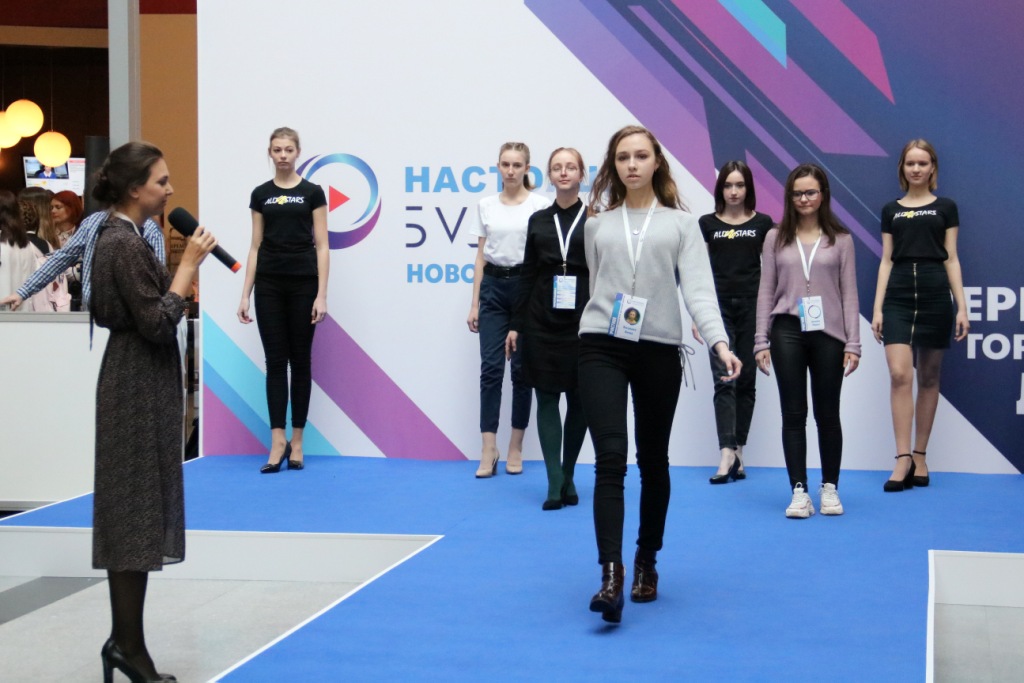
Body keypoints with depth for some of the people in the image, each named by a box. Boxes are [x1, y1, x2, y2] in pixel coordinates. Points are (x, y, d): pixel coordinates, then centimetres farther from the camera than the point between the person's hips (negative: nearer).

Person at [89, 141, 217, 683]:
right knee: (136, 513, -5)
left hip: (133, 384, 10)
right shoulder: (125, 244, -17)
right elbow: (157, 323, -21)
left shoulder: (117, 237, 13)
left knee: (134, 514, 12)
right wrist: (189, 264, -17)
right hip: (138, 387, -10)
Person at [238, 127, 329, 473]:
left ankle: (297, 441, 12)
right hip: (269, 285, 2)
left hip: (302, 284, -2)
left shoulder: (312, 192, -1)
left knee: (300, 361, 4)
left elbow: (322, 246, -3)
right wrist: (245, 294, 2)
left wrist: (322, 294, -11)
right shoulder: (260, 194, 7)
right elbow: (255, 247, 8)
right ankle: (278, 441, -1)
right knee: (275, 361, 0)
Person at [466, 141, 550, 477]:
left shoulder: (539, 205, -3)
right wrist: (474, 304, 5)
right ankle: (488, 450, -4)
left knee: (522, 368, 3)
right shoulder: (486, 205, 7)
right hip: (493, 287, 2)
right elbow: (480, 257, 9)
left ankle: (515, 447, 14)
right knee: (491, 367, -4)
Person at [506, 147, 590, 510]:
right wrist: (516, 325, 5)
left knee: (578, 399, 5)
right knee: (547, 397, -2)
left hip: (583, 322, -2)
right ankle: (555, 483, 0)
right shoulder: (538, 220, 8)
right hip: (542, 320, 2)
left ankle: (568, 476, 21)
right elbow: (527, 275, 9)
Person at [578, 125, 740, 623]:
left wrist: (719, 342, -19)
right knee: (610, 457, -14)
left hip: (659, 351, 0)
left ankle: (646, 563, 29)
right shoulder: (597, 225, 13)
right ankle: (611, 574, -18)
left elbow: (699, 288, -5)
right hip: (601, 348, 0)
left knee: (653, 461, 11)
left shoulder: (681, 224, 7)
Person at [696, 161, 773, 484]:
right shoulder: (707, 224, 6)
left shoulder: (763, 224, 5)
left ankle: (738, 451, 13)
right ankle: (727, 454, -15)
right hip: (720, 307, -1)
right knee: (723, 379, -9)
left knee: (746, 380, 5)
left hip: (752, 307, 1)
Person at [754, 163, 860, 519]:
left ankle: (829, 488, 18)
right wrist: (761, 341, 1)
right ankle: (799, 491, 6)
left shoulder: (840, 240, 6)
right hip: (787, 332, 1)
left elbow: (849, 293, 4)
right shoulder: (776, 238, 8)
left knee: (827, 413, 6)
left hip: (828, 334, 0)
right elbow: (766, 291, 7)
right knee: (793, 413, 1)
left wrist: (853, 343, -2)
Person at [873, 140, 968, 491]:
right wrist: (877, 308, 2)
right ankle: (902, 459, -11)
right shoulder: (890, 210, 12)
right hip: (898, 297, 1)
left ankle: (920, 457, 12)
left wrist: (962, 307, -2)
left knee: (929, 377, 5)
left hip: (935, 297, -1)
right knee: (899, 375, -12)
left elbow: (951, 258, 4)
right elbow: (886, 260, 10)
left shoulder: (945, 207, 7)